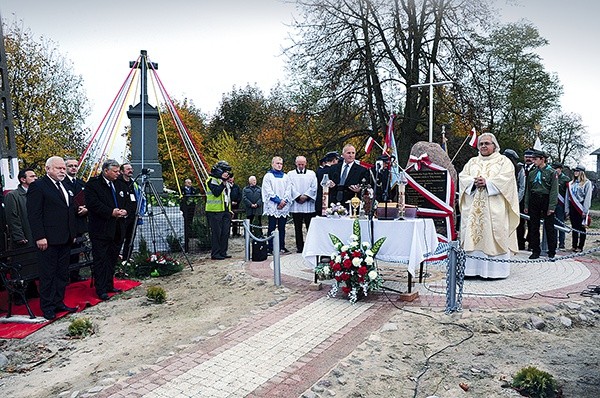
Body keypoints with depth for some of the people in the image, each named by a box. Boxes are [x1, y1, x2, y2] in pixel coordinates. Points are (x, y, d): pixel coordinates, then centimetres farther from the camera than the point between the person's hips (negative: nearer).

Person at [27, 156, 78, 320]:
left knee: (62, 273, 14)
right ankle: (47, 307, 13)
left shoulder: (65, 187, 15)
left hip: (65, 239, 8)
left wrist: (73, 233, 15)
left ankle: (59, 302, 24)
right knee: (48, 274, 2)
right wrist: (40, 237, -18)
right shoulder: (38, 186, -8)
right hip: (49, 239, -8)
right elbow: (34, 214, -14)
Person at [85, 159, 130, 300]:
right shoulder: (93, 184, -7)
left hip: (117, 229, 7)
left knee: (112, 259, 13)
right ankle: (101, 290, 3)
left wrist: (125, 211, -2)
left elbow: (128, 201, 19)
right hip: (101, 229, -7)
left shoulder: (120, 185, 14)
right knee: (101, 260, -3)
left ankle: (109, 285, 24)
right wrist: (111, 212, -20)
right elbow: (93, 204, -17)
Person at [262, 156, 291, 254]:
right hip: (272, 206, -4)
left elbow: (288, 190, 10)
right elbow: (268, 191, -4)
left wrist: (284, 200, -6)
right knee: (272, 227, -4)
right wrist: (278, 200, -12)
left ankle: (282, 246, 11)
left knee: (282, 227, 6)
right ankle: (270, 247, -2)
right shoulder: (268, 176, 5)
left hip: (284, 206, 4)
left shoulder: (285, 176, 17)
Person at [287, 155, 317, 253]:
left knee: (310, 227, -2)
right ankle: (299, 246, 10)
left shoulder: (311, 173, 13)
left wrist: (306, 196, -10)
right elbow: (291, 187, 1)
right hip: (296, 204, 1)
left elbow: (314, 187, 2)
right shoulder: (290, 174, 12)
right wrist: (298, 196, -10)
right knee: (298, 228, 4)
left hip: (309, 205, 0)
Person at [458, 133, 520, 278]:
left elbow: (506, 178, -6)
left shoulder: (503, 161, 9)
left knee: (492, 235, -7)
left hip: (494, 209, -3)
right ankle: (472, 268, 2)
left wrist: (487, 182, -15)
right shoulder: (472, 162, 21)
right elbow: (462, 176, 8)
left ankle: (495, 269, -3)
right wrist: (474, 181, -11)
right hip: (473, 208, 4)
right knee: (472, 236, -1)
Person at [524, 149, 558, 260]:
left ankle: (552, 252, 10)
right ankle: (535, 251, 15)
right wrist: (526, 205, 7)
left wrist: (551, 207, -15)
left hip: (546, 200, -4)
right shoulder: (532, 173, 11)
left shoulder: (551, 172, -3)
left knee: (549, 227, 1)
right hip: (534, 201, 5)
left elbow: (554, 191, -8)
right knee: (534, 227, 6)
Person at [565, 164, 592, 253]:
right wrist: (566, 210, 8)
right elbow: (567, 197, 13)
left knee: (581, 228, 0)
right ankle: (574, 245, 14)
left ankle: (580, 246, 5)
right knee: (574, 228, 8)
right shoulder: (571, 184, 13)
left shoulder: (587, 183, -2)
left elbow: (588, 198, -7)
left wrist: (585, 210, -13)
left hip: (581, 208, -5)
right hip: (572, 207, 5)